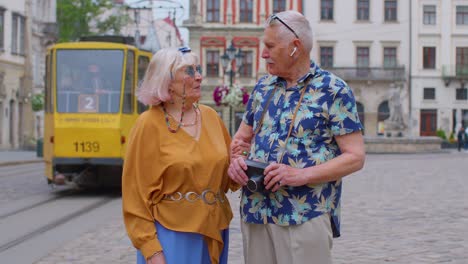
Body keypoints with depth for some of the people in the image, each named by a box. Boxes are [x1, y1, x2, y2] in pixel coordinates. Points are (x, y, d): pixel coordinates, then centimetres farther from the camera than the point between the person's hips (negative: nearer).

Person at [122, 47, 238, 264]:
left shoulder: (210, 116, 6)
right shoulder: (150, 125, -8)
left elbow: (228, 168, 15)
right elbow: (137, 195, -9)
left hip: (214, 234, 5)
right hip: (173, 237, -5)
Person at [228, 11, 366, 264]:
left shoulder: (333, 91, -5)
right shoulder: (263, 87, 13)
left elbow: (355, 157, -8)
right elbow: (242, 137, 22)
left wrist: (302, 175, -20)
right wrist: (236, 159, -1)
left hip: (305, 217, -5)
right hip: (254, 212, 5)